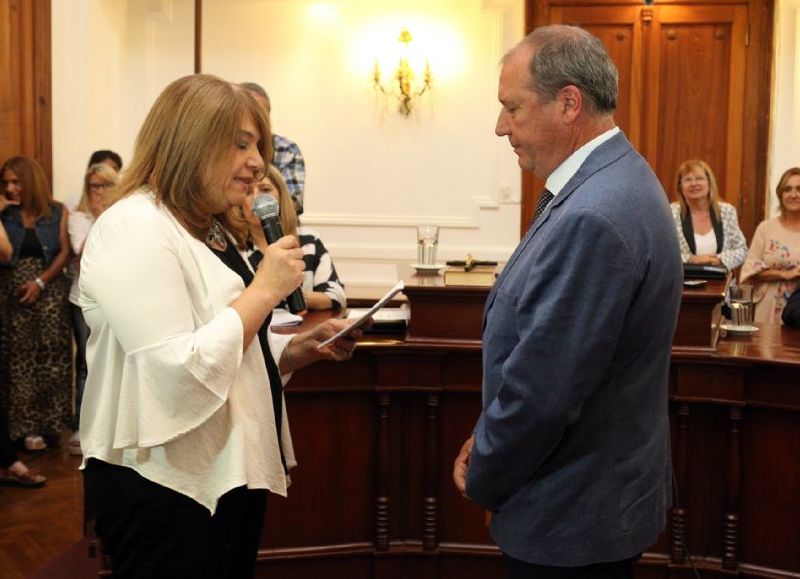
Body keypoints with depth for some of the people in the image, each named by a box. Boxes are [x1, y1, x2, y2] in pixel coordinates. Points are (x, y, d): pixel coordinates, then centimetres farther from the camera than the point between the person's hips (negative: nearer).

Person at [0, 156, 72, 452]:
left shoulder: (57, 212, 3)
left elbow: (64, 253, -2)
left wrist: (40, 281, -12)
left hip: (50, 291, -1)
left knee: (52, 355, -2)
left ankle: (50, 423, 8)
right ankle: (27, 427, 6)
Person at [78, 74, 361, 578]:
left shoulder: (214, 230, 12)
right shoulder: (135, 228, -17)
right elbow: (179, 376, -26)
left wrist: (305, 348, 2)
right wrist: (264, 290, -19)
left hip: (231, 473, 9)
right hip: (163, 488, -9)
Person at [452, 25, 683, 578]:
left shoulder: (594, 217, -28)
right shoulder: (611, 180, 4)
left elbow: (541, 389, -27)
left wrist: (481, 478, -10)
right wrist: (489, 441, 7)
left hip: (573, 517, -9)